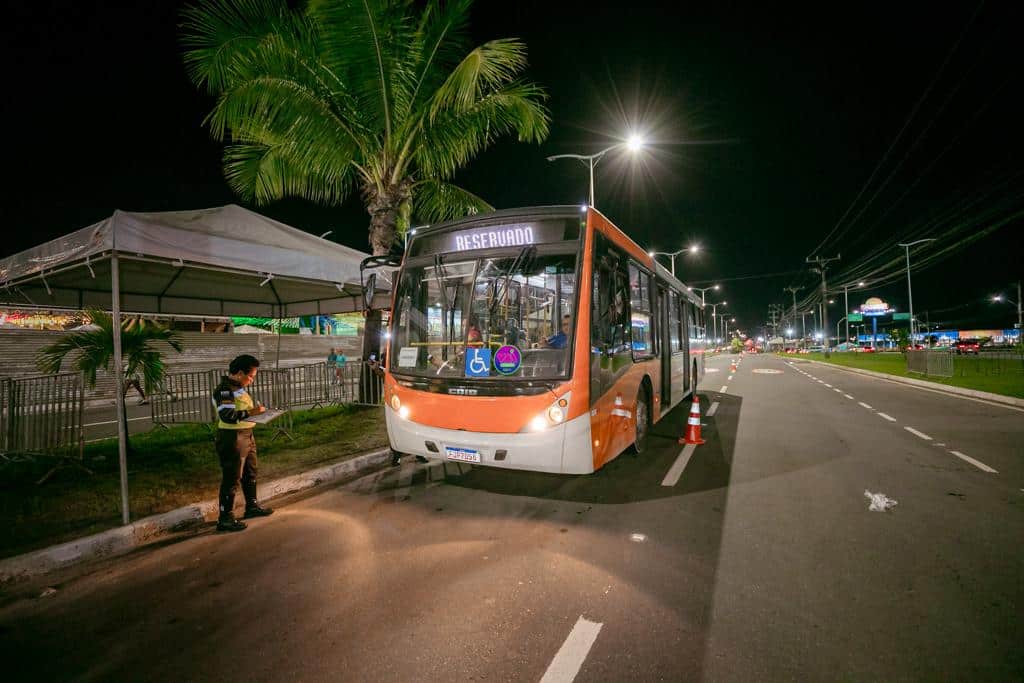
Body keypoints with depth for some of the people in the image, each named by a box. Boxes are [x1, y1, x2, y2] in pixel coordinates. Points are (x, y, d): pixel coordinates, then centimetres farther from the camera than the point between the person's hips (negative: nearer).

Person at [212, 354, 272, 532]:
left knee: (251, 471, 20)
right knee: (231, 477, -1)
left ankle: (252, 506, 36)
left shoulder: (240, 387, 10)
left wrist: (256, 407, 5)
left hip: (247, 436, 10)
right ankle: (225, 518, 11)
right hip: (232, 438, -10)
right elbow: (227, 416, -27)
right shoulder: (224, 390, -18)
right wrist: (250, 413, -24)